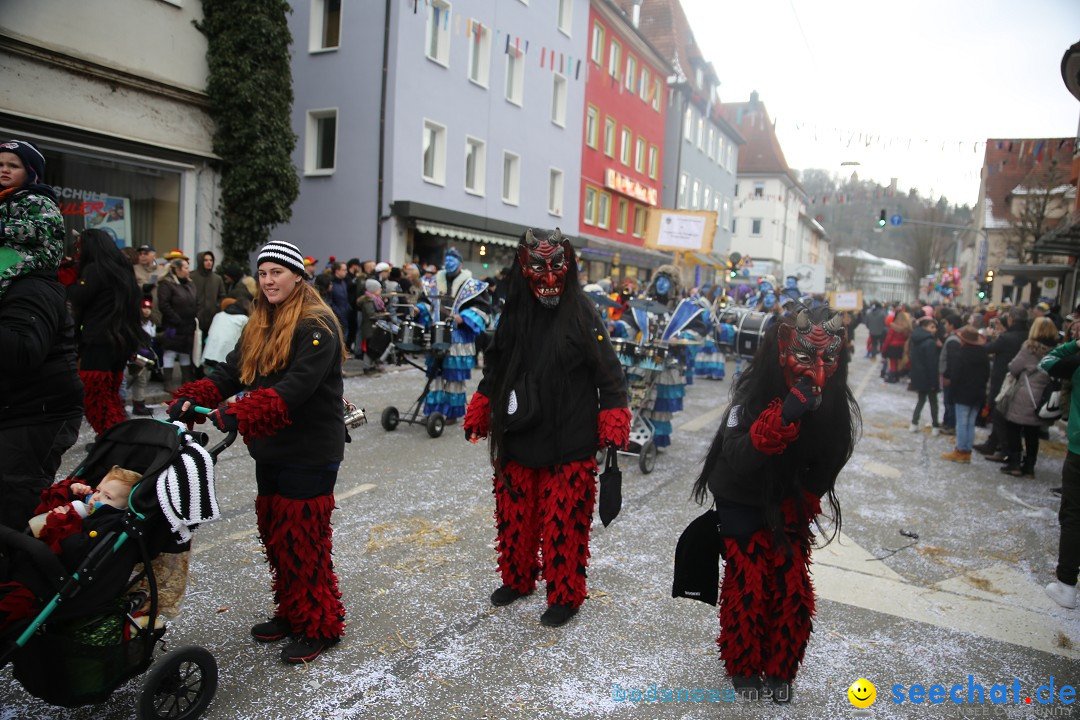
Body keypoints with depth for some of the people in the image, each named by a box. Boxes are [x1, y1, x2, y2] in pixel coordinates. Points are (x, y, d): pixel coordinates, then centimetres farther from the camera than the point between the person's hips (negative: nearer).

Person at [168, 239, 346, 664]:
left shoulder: (317, 325, -15)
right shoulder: (259, 325, 13)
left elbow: (299, 385, -27)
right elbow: (231, 371, 5)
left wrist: (240, 413, -36)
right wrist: (191, 398, -13)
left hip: (309, 453, -8)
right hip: (270, 449, 8)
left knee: (302, 539, -2)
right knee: (274, 534, 16)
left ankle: (320, 626, 13)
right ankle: (290, 613, 32)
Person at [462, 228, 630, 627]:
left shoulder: (583, 314, -8)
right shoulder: (514, 313, 5)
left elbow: (608, 374, -7)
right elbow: (495, 370, 16)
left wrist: (612, 428, -13)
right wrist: (477, 416, 16)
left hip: (569, 445, -5)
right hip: (518, 440, 5)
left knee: (564, 522, 3)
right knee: (514, 514, 16)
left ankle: (565, 594, 22)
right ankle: (517, 578, 37)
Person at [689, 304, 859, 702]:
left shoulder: (836, 405, -15)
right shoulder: (753, 392, -27)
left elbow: (825, 469, -1)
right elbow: (736, 457, -37)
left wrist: (796, 511, -6)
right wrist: (784, 416, -48)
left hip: (789, 505, 3)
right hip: (742, 502, -3)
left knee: (793, 587, 1)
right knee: (748, 586, -3)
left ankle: (779, 670, 24)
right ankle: (743, 667, 21)